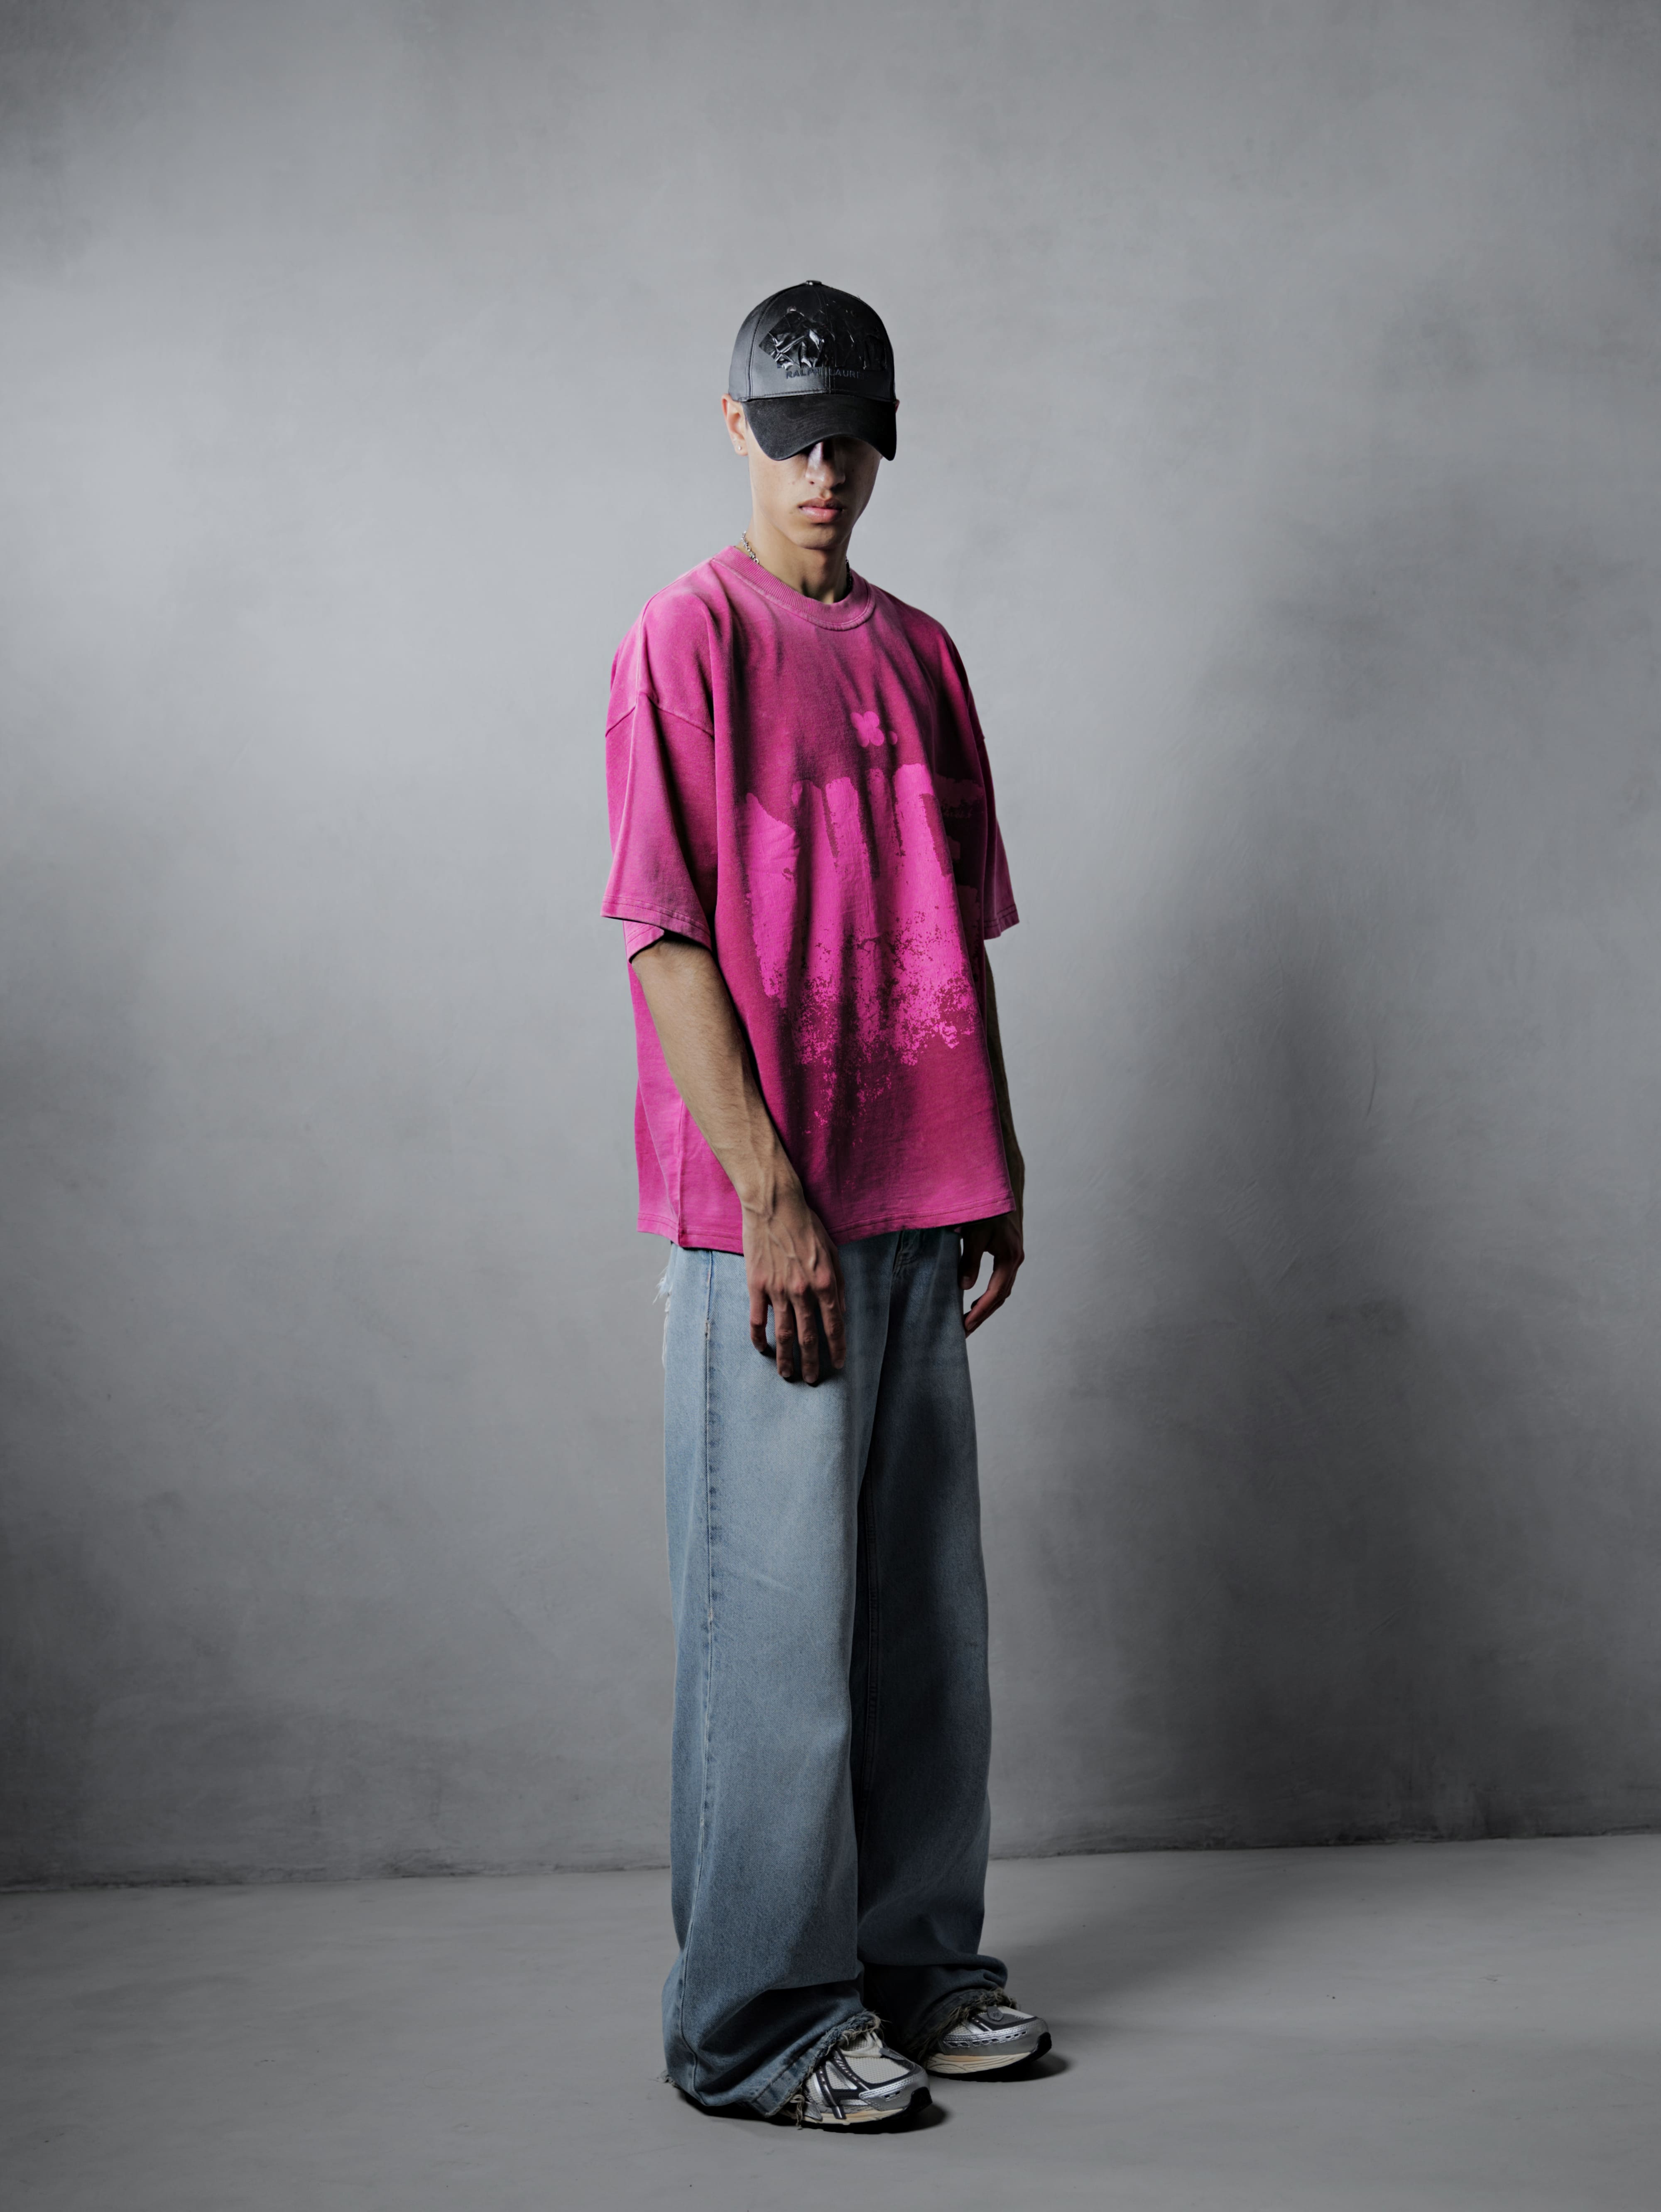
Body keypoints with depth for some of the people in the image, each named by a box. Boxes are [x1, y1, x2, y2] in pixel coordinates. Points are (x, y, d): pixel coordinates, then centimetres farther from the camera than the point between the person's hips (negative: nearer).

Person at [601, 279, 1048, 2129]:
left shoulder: (918, 655, 15)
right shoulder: (692, 638, -6)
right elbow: (669, 938, -12)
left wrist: (998, 1165, 13)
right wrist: (768, 1194, -17)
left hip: (919, 1207, 7)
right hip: (767, 1211, -7)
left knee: (924, 1604, 13)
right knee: (779, 1610, -2)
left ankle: (912, 1959, 27)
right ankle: (757, 2023, 9)